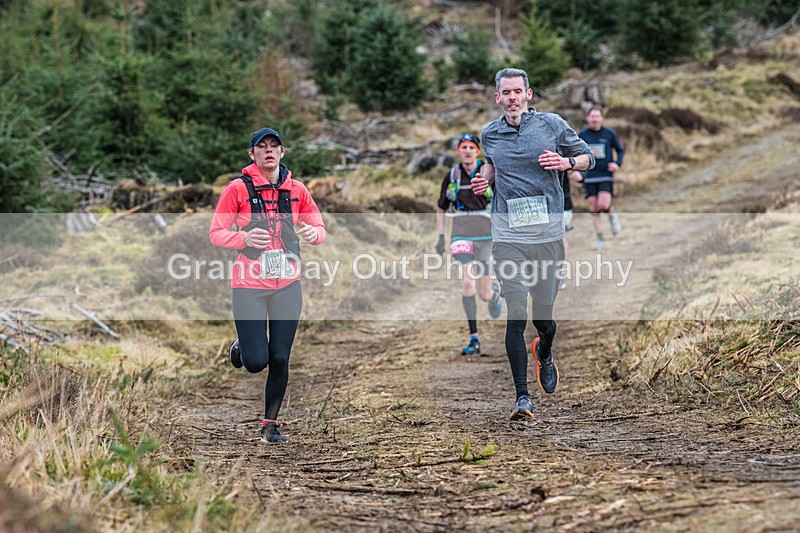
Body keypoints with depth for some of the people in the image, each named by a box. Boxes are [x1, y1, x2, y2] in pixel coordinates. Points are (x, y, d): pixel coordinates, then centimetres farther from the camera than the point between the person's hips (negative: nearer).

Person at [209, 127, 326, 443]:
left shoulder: (296, 190, 5)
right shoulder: (238, 189, -4)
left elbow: (320, 229, 11)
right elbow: (216, 234, -4)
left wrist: (313, 233, -13)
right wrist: (244, 238, -24)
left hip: (287, 286, 3)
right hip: (249, 286, -3)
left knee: (280, 360, 1)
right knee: (256, 363, -8)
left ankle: (270, 425, 17)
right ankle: (242, 347, 29)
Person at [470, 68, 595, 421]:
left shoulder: (552, 124, 3)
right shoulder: (489, 134, 9)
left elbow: (588, 157, 12)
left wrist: (566, 162, -8)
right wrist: (484, 179, 10)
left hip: (548, 232, 0)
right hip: (508, 236, 0)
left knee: (544, 314, 6)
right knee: (516, 315, -10)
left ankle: (544, 353, 43)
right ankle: (522, 396, -6)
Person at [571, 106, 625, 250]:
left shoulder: (609, 133, 1)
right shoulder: (582, 135, 3)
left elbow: (620, 150, 12)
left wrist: (617, 164, -7)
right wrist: (577, 172, -7)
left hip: (606, 175, -2)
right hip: (589, 176, 2)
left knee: (603, 205, -19)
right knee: (594, 209, 1)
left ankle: (612, 215, 16)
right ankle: (600, 239, 12)